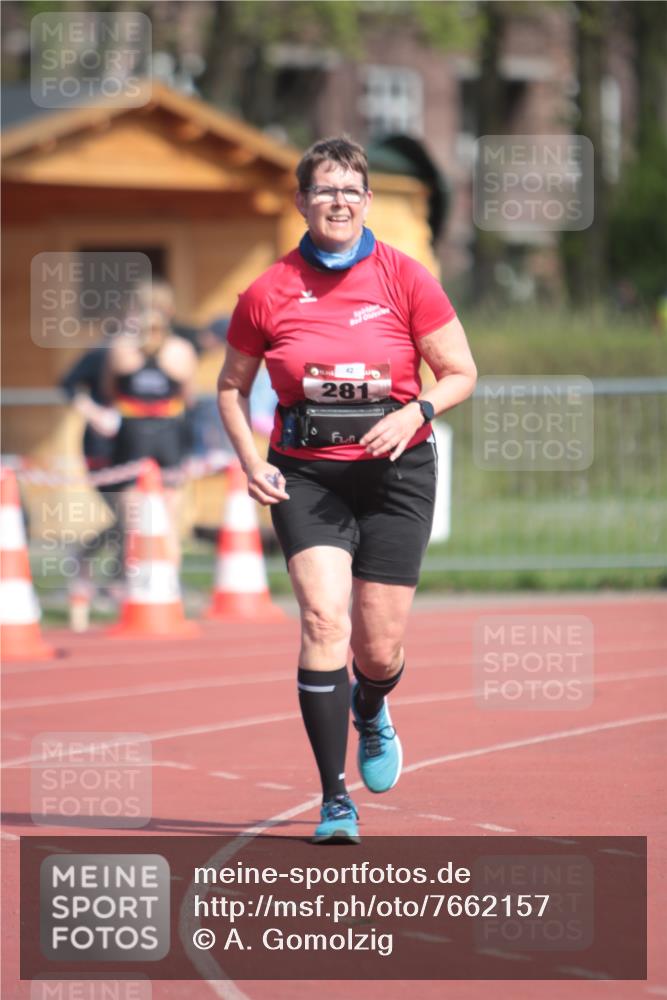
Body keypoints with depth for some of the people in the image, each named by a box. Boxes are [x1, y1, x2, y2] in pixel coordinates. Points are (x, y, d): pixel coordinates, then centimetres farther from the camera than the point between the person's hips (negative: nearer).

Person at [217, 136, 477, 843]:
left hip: (395, 473, 0)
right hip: (304, 476, 0)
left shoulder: (405, 280, -2)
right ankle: (336, 802, -16)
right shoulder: (268, 294, 0)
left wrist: (415, 410, -16)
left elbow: (461, 374, 3)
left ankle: (370, 711, 42)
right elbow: (232, 387, 13)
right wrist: (251, 461, -2)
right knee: (324, 619, -20)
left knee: (379, 649, 1)